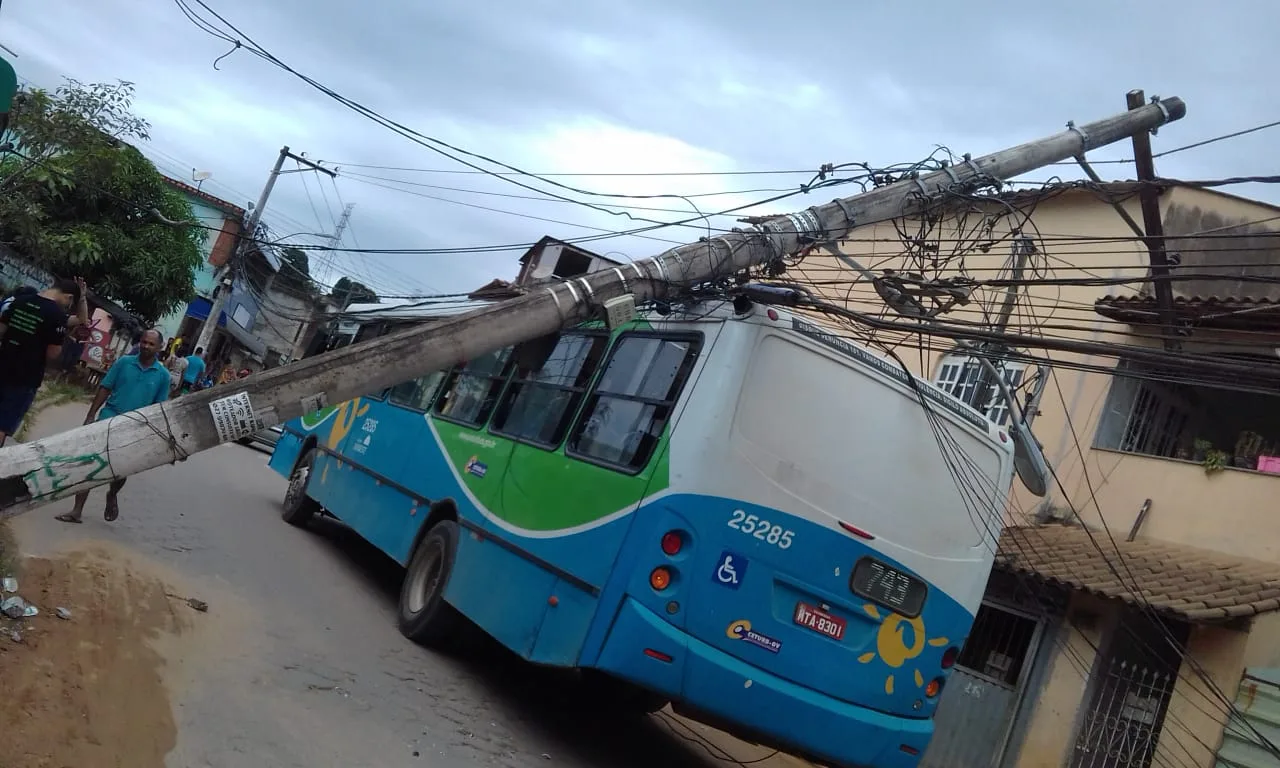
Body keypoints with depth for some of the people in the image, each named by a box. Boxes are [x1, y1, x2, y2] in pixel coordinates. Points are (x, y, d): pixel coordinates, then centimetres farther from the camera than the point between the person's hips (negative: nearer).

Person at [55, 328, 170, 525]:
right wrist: (91, 416, -2)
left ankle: (112, 495, 44)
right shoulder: (124, 362, -1)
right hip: (108, 420, 0)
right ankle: (77, 511, 3)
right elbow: (105, 389, 2)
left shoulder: (163, 375, -2)